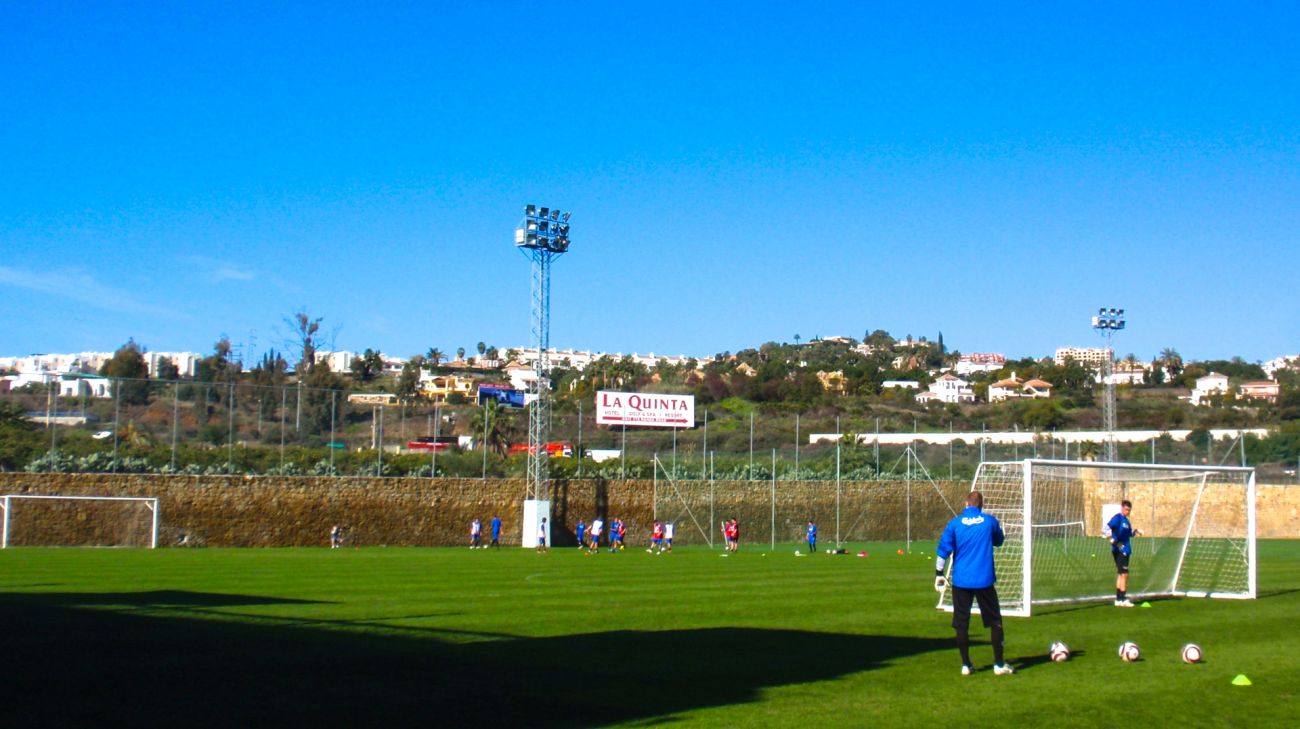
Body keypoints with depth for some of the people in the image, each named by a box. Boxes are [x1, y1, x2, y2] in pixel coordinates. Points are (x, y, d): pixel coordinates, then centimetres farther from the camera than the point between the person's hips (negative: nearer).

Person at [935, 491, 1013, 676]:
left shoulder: (955, 523, -1)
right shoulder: (990, 521, 0)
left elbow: (943, 550, -4)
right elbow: (998, 541, 18)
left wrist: (939, 574, 4)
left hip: (961, 581, 0)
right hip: (984, 580, 0)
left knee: (961, 624, 7)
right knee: (995, 621, 11)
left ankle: (966, 665, 8)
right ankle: (999, 664, 10)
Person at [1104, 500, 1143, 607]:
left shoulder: (1126, 520, 15)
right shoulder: (1117, 518, -11)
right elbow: (1105, 530, -20)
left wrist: (1135, 532, 4)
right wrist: (1113, 541, -24)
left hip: (1125, 551, 9)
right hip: (1119, 550, -9)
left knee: (1121, 574, 12)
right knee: (1124, 574, -9)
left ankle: (1119, 599, 18)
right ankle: (1123, 599, -7)